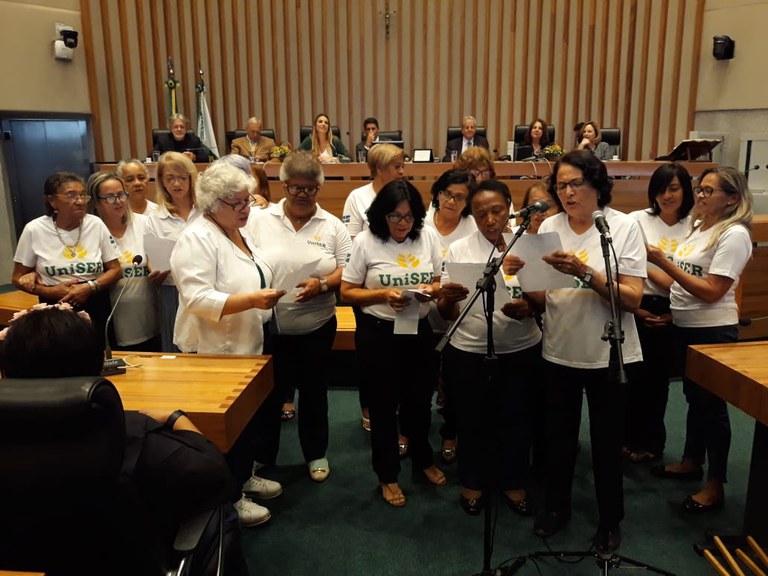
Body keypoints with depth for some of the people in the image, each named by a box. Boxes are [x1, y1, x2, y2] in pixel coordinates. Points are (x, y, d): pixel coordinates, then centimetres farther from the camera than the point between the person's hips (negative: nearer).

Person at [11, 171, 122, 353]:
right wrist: (51, 291, -15)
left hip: (96, 309, 1)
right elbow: (18, 278, 1)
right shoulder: (34, 230, -6)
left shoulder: (96, 224, -4)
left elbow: (115, 270, 0)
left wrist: (90, 287, -17)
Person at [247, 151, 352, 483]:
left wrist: (321, 285, -20)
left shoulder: (332, 225, 0)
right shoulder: (260, 221, -1)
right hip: (269, 326, 0)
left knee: (313, 391, 16)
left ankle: (316, 453, 35)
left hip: (316, 327, 1)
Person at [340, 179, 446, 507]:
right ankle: (388, 474, 31)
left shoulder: (428, 237, -2)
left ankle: (422, 458, 45)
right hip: (377, 332, -3)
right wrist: (384, 295, -23)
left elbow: (443, 281, 7)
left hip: (419, 329, 3)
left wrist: (432, 290, -16)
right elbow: (347, 293, -8)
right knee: (384, 402, 10)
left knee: (420, 397, 18)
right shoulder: (366, 241, -11)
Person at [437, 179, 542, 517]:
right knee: (472, 421, 14)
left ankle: (513, 481, 40)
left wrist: (528, 308, -21)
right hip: (468, 353, 0)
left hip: (520, 351, 1)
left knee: (516, 420, 15)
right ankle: (473, 481, 39)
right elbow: (445, 313, -2)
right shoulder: (458, 250, -2)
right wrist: (448, 299, -26)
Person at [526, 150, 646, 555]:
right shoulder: (549, 227, -1)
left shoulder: (624, 227, -10)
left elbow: (633, 299, -17)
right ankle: (556, 506, 40)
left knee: (607, 441, 13)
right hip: (559, 352, 3)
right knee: (559, 435, 18)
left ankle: (610, 520, 35)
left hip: (609, 354, -2)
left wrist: (585, 273, -29)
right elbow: (541, 297, -1)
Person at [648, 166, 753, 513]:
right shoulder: (699, 226, 10)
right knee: (694, 397, 19)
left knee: (712, 404, 3)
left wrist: (665, 263, -23)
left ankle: (716, 484, 17)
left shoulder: (734, 235, -16)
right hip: (685, 326, 8)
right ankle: (692, 462, 36)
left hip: (713, 331, -8)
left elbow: (711, 292, -22)